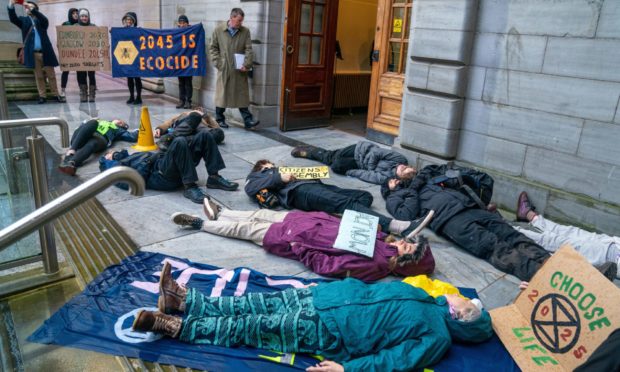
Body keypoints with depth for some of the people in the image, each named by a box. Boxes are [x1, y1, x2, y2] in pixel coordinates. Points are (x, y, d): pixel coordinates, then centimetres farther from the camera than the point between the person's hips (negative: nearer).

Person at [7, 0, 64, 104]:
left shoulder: (41, 20, 10)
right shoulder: (24, 20, 12)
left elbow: (45, 19, -13)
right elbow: (13, 19, -5)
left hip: (45, 52, -1)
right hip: (33, 53, 1)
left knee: (51, 75, 3)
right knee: (39, 76, 4)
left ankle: (56, 95, 9)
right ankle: (42, 96, 7)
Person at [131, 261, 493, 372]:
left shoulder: (436, 339, -5)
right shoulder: (419, 294, 15)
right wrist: (323, 285, 19)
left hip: (327, 330, -6)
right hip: (326, 296, 6)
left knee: (246, 328, -8)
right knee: (254, 303, 2)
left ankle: (172, 325, -3)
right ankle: (183, 299, 9)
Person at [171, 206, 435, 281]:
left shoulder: (372, 264, -28)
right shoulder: (381, 240, -6)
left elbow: (326, 266, -25)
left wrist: (300, 249, -19)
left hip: (297, 239, -7)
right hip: (312, 220, 7)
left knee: (247, 228, 4)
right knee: (261, 214, 17)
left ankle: (199, 223, 26)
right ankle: (219, 213, 42)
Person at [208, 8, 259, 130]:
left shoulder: (245, 31, 4)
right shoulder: (218, 30, 2)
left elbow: (249, 50, -1)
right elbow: (213, 48, 5)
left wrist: (246, 65, -14)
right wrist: (218, 63, -6)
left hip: (240, 70, 1)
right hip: (224, 69, -1)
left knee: (242, 95, 1)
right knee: (221, 94, 6)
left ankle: (248, 120, 2)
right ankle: (219, 119, 18)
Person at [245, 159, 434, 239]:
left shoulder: (279, 172, 44)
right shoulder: (257, 175, 27)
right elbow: (250, 189, 2)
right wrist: (279, 178, -3)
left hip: (312, 185, 8)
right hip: (299, 192, -8)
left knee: (364, 196, -9)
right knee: (348, 202, -31)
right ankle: (399, 227, -49)